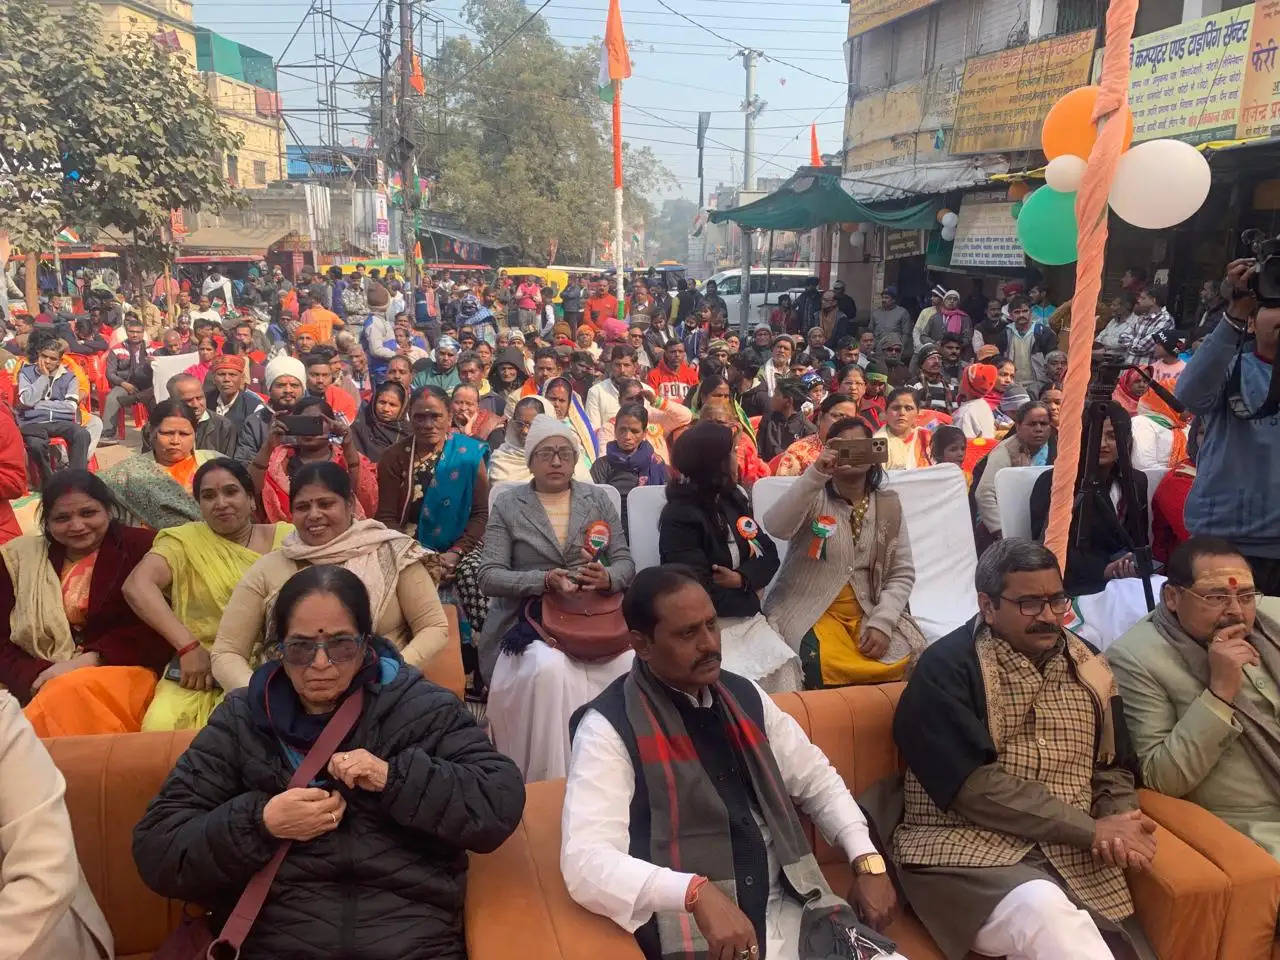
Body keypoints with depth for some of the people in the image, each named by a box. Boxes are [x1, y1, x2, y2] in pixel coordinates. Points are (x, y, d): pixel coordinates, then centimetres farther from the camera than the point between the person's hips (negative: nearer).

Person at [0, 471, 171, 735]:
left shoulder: (141, 547, 3)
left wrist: (92, 659, -15)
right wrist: (37, 678, -12)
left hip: (121, 670, -2)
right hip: (41, 684, 2)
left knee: (73, 693, -34)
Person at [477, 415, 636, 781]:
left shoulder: (598, 499, 13)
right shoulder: (508, 505, 6)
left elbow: (625, 562, 9)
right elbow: (489, 576, -2)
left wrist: (607, 578, -16)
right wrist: (544, 580, -18)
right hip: (529, 619, -2)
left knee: (629, 664, -28)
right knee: (549, 669, -35)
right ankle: (549, 782, -17)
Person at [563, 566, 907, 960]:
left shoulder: (745, 695, 8)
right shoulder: (609, 726, -10)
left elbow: (816, 778, 18)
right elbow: (586, 861, -20)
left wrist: (868, 862, 4)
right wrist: (696, 892, -32)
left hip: (793, 910, 5)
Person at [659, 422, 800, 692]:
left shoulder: (733, 498, 10)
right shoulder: (679, 517, -13)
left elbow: (769, 553, 7)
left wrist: (743, 579, -12)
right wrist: (750, 595, -5)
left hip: (745, 616, 6)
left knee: (785, 667, -15)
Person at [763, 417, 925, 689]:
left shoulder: (888, 505, 6)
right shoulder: (813, 497, -2)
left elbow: (903, 573, 5)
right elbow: (776, 528, -24)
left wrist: (881, 622, -11)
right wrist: (814, 474, -34)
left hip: (866, 612, 4)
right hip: (809, 609, -3)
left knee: (905, 660, -21)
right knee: (829, 666, -31)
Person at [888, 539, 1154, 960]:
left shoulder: (1086, 663, 12)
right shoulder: (947, 668, -9)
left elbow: (1113, 766, 16)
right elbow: (972, 784, -16)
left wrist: (1119, 822, -7)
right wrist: (1091, 828, -15)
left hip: (1074, 856, 5)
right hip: (963, 849, -5)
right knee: (1045, 910, -35)